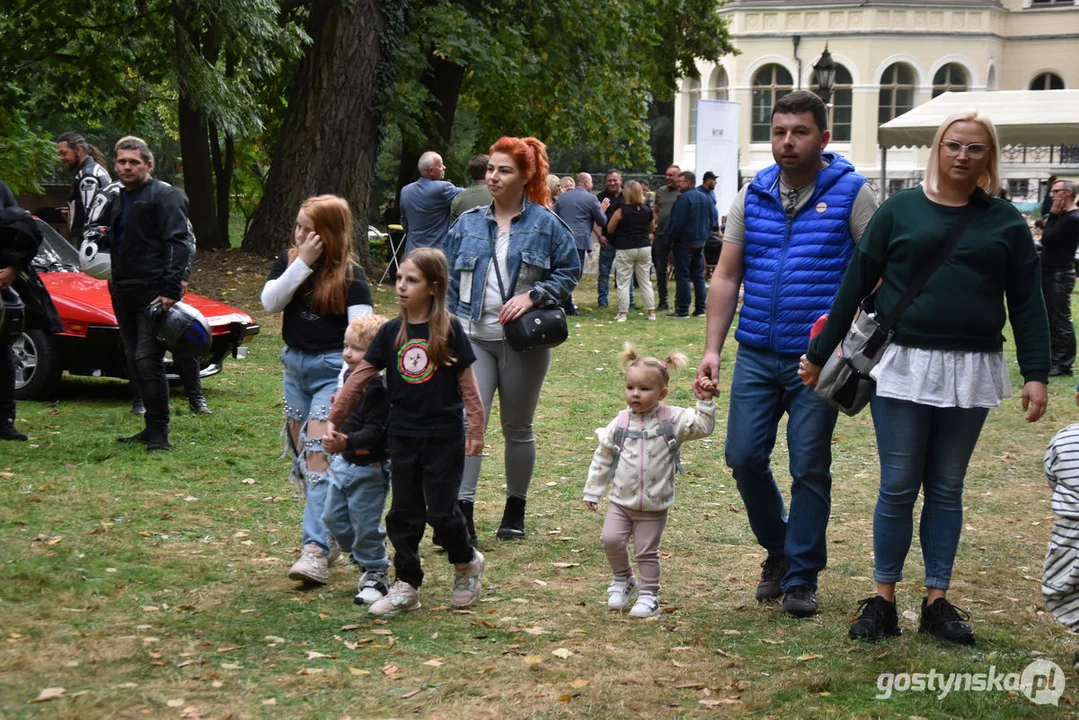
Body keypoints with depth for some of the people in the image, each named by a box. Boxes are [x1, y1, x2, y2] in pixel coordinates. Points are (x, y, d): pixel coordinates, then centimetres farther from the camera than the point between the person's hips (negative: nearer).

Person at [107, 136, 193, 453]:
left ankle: (159, 432, -6)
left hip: (153, 292, -9)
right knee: (134, 360, 11)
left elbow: (179, 243, -16)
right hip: (124, 293, 9)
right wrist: (113, 284, 17)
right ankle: (152, 427, 19)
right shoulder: (116, 200, 18)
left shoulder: (165, 196, -8)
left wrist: (170, 290, -23)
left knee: (148, 360, -13)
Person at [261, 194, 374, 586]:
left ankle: (315, 550, -22)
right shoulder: (287, 261, 5)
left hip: (333, 368, -6)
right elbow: (269, 302, -9)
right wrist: (302, 264, -17)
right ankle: (329, 538, 24)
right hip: (294, 365, 6)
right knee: (302, 458, 11)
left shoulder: (350, 276, -10)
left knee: (319, 455, -16)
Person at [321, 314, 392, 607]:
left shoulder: (379, 388, -24)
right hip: (344, 462, 9)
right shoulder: (351, 376, 4)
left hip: (368, 468, -9)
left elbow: (375, 431, -29)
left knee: (365, 524, -1)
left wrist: (347, 442, -40)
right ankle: (365, 560, 35)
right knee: (333, 518, 17)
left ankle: (375, 576, 16)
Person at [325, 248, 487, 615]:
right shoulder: (391, 332, 2)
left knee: (441, 511, -2)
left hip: (444, 437, -4)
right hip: (403, 436, 4)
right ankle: (406, 586, 18)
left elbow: (467, 382, -4)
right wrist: (334, 418, 4)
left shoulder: (449, 329, -8)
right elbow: (359, 377, 5)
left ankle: (468, 563, 25)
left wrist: (476, 429, -5)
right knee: (404, 513, 8)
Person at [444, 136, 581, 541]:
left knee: (518, 429, 10)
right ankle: (462, 512, -13)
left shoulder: (546, 224, -2)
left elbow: (569, 273, 2)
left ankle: (515, 511, 23)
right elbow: (450, 278, 11)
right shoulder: (468, 224, 7)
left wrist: (533, 296, -13)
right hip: (473, 338, 2)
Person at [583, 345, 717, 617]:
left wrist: (705, 402, -25)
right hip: (621, 500, 2)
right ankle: (623, 580, 16)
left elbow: (703, 427, -12)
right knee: (611, 539, -9)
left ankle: (648, 595, 18)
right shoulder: (620, 422, -1)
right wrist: (592, 491, 8)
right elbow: (602, 457, 7)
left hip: (654, 506, -2)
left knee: (647, 551, 3)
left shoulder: (672, 419, -6)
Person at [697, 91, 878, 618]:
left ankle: (801, 576, 16)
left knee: (809, 469, 2)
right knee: (744, 458, 3)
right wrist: (712, 349, 5)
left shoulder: (850, 193, -4)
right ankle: (778, 550, 27)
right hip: (757, 356, 4)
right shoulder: (752, 196, 8)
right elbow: (726, 276, 10)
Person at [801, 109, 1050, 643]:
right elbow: (856, 284, 4)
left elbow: (1027, 302, 6)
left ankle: (937, 602, 17)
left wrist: (1036, 373, -2)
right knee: (898, 487, 2)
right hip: (903, 365, -1)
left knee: (947, 488, 10)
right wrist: (820, 354, 6)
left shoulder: (1005, 221, 5)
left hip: (970, 373, 2)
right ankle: (883, 600, 13)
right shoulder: (901, 210, 1)